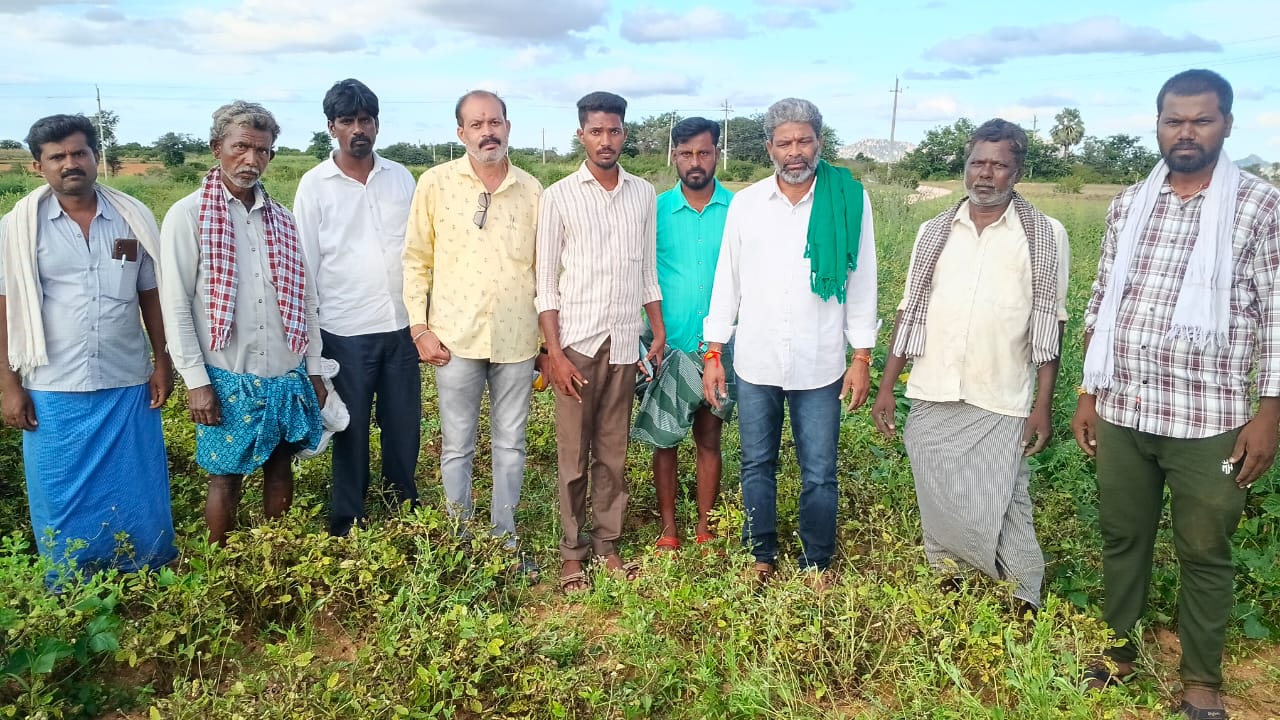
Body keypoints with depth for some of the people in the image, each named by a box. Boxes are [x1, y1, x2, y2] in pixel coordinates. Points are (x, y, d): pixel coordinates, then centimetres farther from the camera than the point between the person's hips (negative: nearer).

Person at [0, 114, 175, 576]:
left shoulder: (134, 218, 1)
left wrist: (163, 363, 4)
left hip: (128, 387, 1)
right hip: (53, 394, -1)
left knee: (138, 498, 10)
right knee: (62, 503, 11)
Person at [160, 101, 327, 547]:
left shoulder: (282, 219, 7)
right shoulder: (187, 216, -5)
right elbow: (175, 306, -7)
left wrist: (314, 369, 10)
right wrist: (196, 381, -11)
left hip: (286, 377, 4)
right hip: (227, 378, -4)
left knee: (280, 467, 14)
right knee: (226, 478, 7)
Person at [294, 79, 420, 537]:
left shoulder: (401, 177, 5)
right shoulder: (315, 185, -3)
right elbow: (306, 264, -1)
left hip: (401, 326, 3)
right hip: (346, 332, -2)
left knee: (403, 423, 11)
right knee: (352, 430, 9)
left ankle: (406, 508, 30)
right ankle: (347, 524, 24)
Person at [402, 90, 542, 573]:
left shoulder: (531, 190, 3)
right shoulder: (435, 183, -2)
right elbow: (416, 260, 1)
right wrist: (420, 327, -4)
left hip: (516, 339, 2)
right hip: (456, 338, -2)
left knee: (511, 445, 12)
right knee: (457, 447, 9)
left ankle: (505, 538, 27)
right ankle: (459, 540, 25)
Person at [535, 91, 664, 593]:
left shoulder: (643, 194, 7)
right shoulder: (559, 197, -2)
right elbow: (546, 283, -3)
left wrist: (659, 333, 9)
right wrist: (554, 352, -9)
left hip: (624, 343, 3)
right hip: (577, 343, -2)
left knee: (613, 452, 10)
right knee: (574, 454, 5)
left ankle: (607, 542, 22)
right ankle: (572, 551, 17)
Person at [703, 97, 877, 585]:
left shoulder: (850, 201, -2)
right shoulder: (745, 203, 2)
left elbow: (862, 282, 1)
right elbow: (727, 282, 5)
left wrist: (862, 358, -2)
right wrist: (714, 353, 2)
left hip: (819, 366, -1)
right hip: (755, 362, 2)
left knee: (819, 474, 7)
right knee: (757, 465, 13)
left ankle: (817, 563, 26)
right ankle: (761, 555, 31)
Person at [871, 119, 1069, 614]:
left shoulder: (1045, 236, 0)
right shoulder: (934, 232, 7)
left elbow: (1048, 327, 0)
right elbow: (910, 313, 9)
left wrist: (1043, 405, -4)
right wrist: (887, 386, 6)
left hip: (1000, 405, -3)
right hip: (931, 400, 3)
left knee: (999, 512, -4)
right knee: (939, 509, 10)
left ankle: (1024, 610, 14)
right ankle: (947, 589, 28)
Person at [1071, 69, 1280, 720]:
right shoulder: (1128, 205, 7)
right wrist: (1087, 393, 9)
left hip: (1209, 420, -3)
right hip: (1122, 412, 4)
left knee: (1204, 553, 9)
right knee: (1121, 537, 14)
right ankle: (1118, 648, 33)